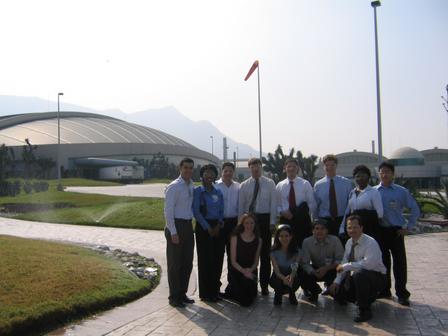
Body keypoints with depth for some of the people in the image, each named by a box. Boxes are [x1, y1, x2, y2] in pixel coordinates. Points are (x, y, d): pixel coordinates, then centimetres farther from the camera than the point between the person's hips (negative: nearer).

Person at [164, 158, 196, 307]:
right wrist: (173, 232, -18)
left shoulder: (192, 186, 9)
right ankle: (174, 297, 15)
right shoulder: (173, 187, -12)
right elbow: (168, 211, -14)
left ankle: (182, 294, 28)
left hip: (188, 225, 7)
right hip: (176, 225, -7)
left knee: (187, 262, 14)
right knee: (175, 263, 3)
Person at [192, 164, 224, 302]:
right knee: (204, 259, -1)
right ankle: (205, 293, 10)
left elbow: (222, 210, 11)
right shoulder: (198, 191, -2)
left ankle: (214, 290, 19)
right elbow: (196, 211, -8)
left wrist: (218, 225, -4)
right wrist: (208, 227, -11)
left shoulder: (218, 192, 12)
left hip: (217, 227, 4)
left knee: (216, 259, 6)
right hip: (203, 227, -4)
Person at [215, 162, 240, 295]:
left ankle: (232, 281, 24)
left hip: (233, 222, 3)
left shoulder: (238, 187, 5)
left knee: (233, 252, 12)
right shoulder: (215, 186, -4)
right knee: (218, 252, 5)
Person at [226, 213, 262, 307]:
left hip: (251, 272, 3)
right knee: (245, 302, -13)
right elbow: (233, 260, -7)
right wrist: (244, 271, -21)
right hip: (237, 271, -3)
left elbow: (256, 261, 6)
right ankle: (230, 291, 20)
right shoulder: (235, 238, -7)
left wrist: (250, 270, -14)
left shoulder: (258, 240, 2)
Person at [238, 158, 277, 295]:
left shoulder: (270, 183, 4)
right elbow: (241, 205, 6)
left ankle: (264, 285, 13)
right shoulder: (244, 185, 7)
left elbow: (273, 203, 1)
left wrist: (272, 222, -6)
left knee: (265, 253, 4)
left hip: (265, 219, -1)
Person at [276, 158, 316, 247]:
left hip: (302, 220, -1)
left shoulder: (305, 184, 2)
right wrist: (282, 212, -10)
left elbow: (312, 204, 2)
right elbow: (277, 205, 10)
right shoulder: (279, 186, 7)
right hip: (285, 219, 1)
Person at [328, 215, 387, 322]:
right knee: (335, 290, 3)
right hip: (356, 277, 8)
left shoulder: (370, 243, -21)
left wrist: (346, 266, -29)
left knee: (359, 273, -38)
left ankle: (364, 310, -20)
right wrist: (337, 281, -5)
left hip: (376, 278, -8)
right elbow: (343, 264, 7)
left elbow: (368, 263, -36)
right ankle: (366, 297, 22)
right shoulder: (349, 243, 3)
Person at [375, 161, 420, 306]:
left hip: (396, 231, -2)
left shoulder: (402, 192, -3)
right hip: (379, 231, 2)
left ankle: (402, 294, 5)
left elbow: (415, 210, 2)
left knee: (399, 262, -3)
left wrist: (407, 227, -2)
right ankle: (384, 290, 26)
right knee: (383, 261, 12)